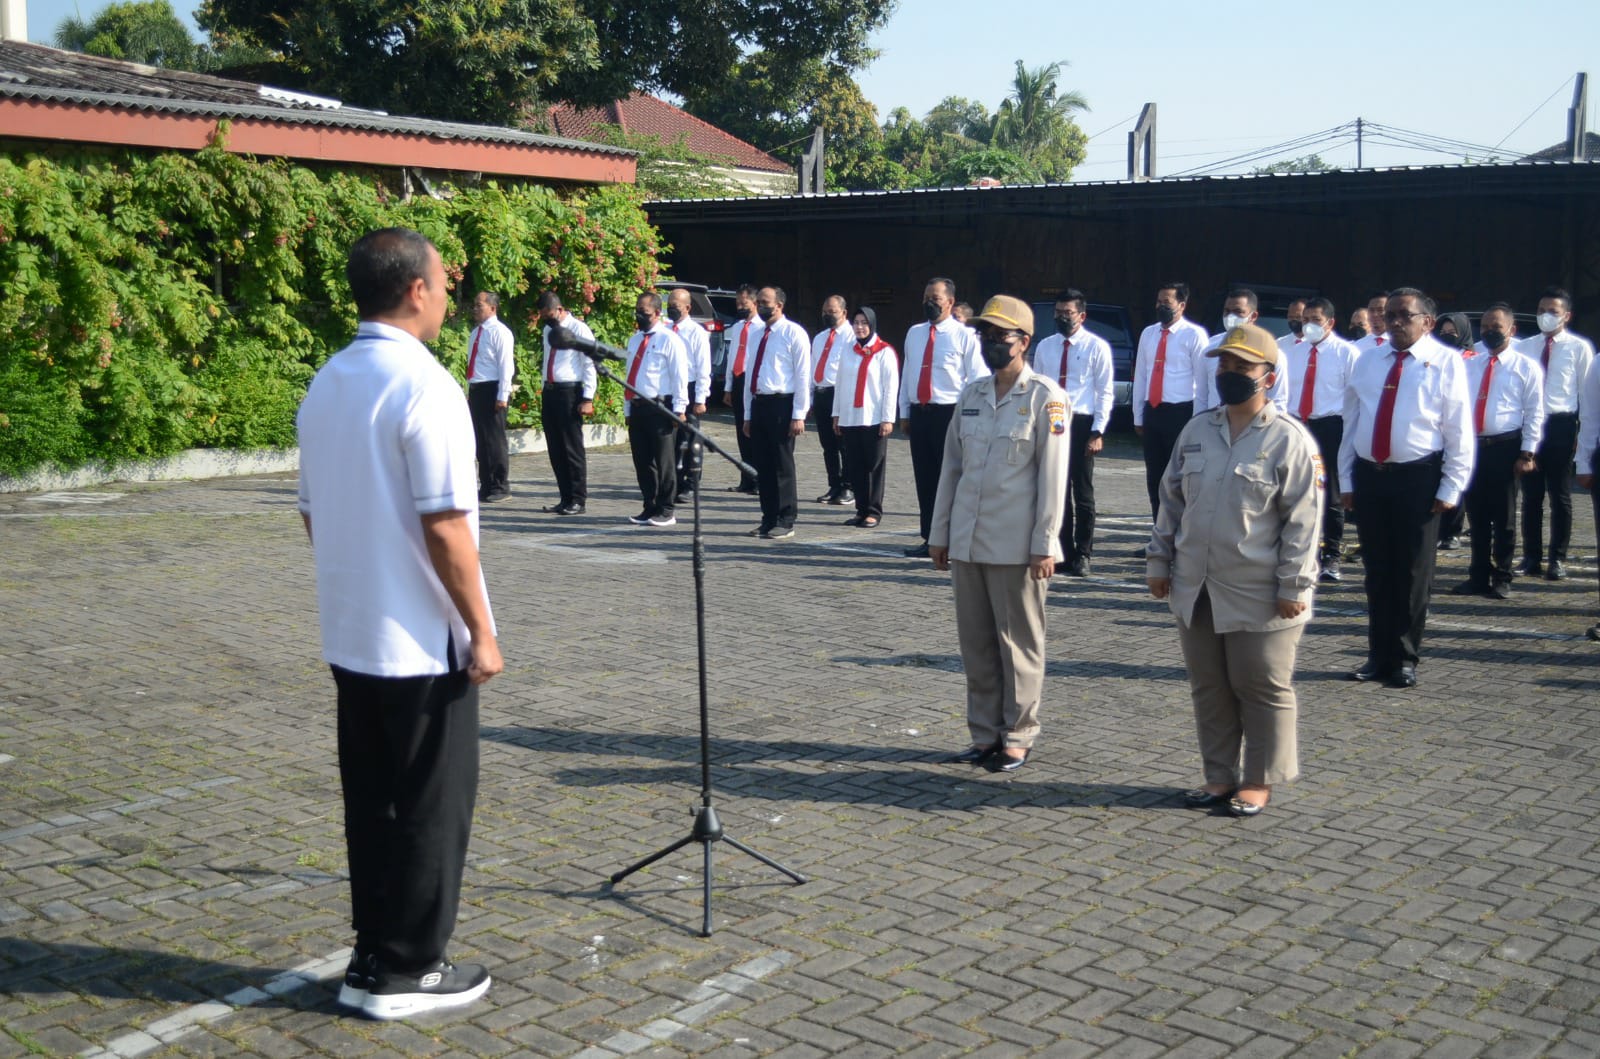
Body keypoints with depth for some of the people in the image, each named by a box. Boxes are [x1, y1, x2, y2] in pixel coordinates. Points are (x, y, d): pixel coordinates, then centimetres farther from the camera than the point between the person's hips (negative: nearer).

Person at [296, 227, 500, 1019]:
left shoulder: (325, 385, 8)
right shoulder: (424, 388, -18)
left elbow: (312, 510, 13)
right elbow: (445, 527, -20)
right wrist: (480, 631, -13)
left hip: (350, 633, 8)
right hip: (422, 639, -8)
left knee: (372, 803, 15)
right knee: (429, 806, 5)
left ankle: (375, 954, 24)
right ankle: (402, 969, 14)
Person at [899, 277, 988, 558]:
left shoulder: (965, 335, -5)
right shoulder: (914, 333, 12)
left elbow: (978, 379, -6)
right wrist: (905, 413, 14)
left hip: (950, 414, -6)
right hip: (919, 414, 6)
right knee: (924, 479, 10)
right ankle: (929, 539, 18)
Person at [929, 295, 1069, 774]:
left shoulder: (1046, 398, -5)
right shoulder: (971, 394, 11)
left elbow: (1052, 477, -9)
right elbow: (951, 466, 14)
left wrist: (1045, 545, -12)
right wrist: (939, 534, 12)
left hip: (1016, 546, -5)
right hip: (967, 542, 5)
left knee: (1019, 643, 4)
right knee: (976, 643, 10)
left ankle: (1018, 737, 15)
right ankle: (985, 734, 21)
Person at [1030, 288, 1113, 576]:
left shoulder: (1097, 347, -2)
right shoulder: (1045, 346, 10)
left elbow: (1106, 392, -3)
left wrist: (1097, 431, -11)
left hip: (1081, 424, -4)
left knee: (1082, 493, 1)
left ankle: (1082, 555, 10)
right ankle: (1061, 551, 18)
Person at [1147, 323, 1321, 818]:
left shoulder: (1290, 439, -8)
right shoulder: (1196, 432, 9)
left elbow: (1303, 519, -10)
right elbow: (1171, 501, 14)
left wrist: (1293, 586, -13)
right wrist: (1159, 562, 11)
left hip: (1258, 596, -5)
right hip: (1196, 590, 6)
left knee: (1263, 690, 6)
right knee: (1209, 688, 13)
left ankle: (1259, 783, 19)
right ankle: (1219, 776, 26)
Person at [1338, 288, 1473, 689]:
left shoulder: (1445, 363, -3)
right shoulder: (1368, 361, 10)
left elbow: (1459, 430, -5)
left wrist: (1450, 488, -9)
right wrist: (1347, 480, 9)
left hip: (1417, 479, -4)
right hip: (1369, 475, 4)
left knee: (1412, 573, 3)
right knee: (1377, 571, 9)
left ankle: (1404, 659, 15)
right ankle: (1380, 656, 19)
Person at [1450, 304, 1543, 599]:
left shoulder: (1526, 367, 0)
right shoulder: (1470, 365, 13)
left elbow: (1534, 414, -3)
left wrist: (1527, 453, -9)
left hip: (1505, 448, -4)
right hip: (1472, 446, 4)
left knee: (1503, 518, 3)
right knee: (1477, 516, 10)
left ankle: (1501, 579, 13)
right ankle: (1479, 576, 20)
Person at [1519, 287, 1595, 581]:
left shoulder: (1579, 348, -2)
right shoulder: (1526, 347, 9)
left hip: (1560, 426, -3)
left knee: (1560, 496, 4)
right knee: (1531, 495, 9)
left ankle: (1557, 558, 12)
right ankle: (1532, 557, 18)